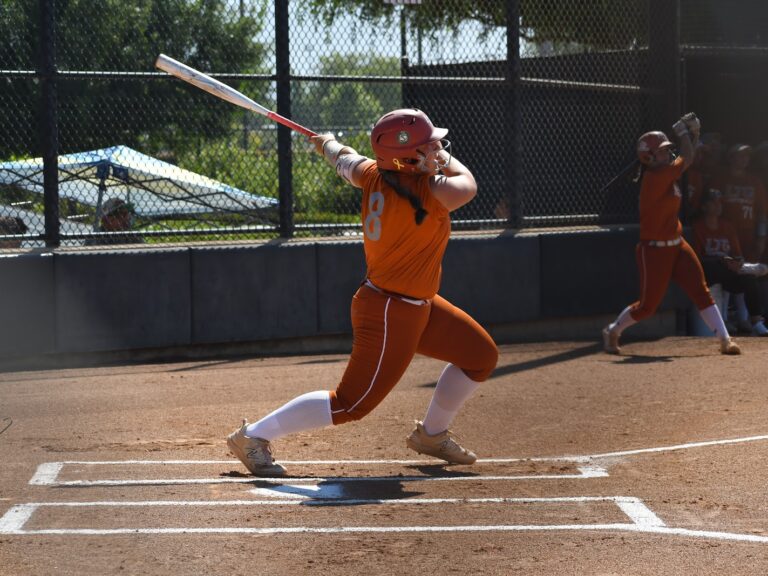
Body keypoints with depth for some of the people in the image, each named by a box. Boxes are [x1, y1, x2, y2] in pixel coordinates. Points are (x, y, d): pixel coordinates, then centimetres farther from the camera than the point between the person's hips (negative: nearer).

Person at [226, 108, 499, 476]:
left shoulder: (375, 175, -6)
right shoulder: (428, 194, -27)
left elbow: (345, 162, 16)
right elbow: (467, 183, -7)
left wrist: (328, 144, 38)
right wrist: (443, 160, 12)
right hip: (390, 315, -10)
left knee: (481, 355, 18)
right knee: (351, 404, -6)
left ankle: (431, 435, 35)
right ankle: (254, 436, 1)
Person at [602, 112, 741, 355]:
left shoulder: (665, 174, 7)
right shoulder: (654, 177, -21)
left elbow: (687, 159, 19)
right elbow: (687, 159, -20)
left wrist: (694, 134, 4)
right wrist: (683, 132, -6)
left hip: (676, 245, 8)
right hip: (654, 250, -8)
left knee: (701, 291, -3)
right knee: (648, 305, 2)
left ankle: (725, 340, -6)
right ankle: (612, 331, 26)